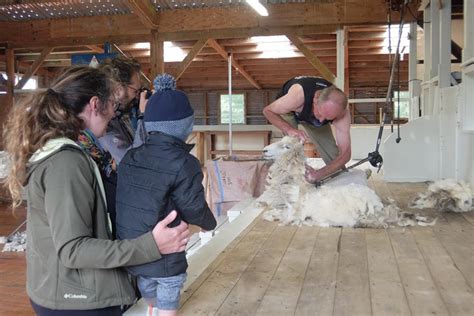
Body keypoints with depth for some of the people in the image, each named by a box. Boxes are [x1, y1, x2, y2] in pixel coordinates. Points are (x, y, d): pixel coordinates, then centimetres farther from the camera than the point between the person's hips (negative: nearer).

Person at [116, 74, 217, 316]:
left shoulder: (130, 157, -2)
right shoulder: (183, 163, -19)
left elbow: (132, 200, 3)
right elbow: (194, 210, -12)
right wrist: (210, 223, 10)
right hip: (164, 258, -5)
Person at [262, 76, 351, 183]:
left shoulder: (341, 111, -38)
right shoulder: (298, 94, -46)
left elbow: (345, 153, -36)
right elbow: (268, 111, -30)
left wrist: (318, 174, -50)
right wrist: (289, 129, -47)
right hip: (289, 110, -2)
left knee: (332, 154, -5)